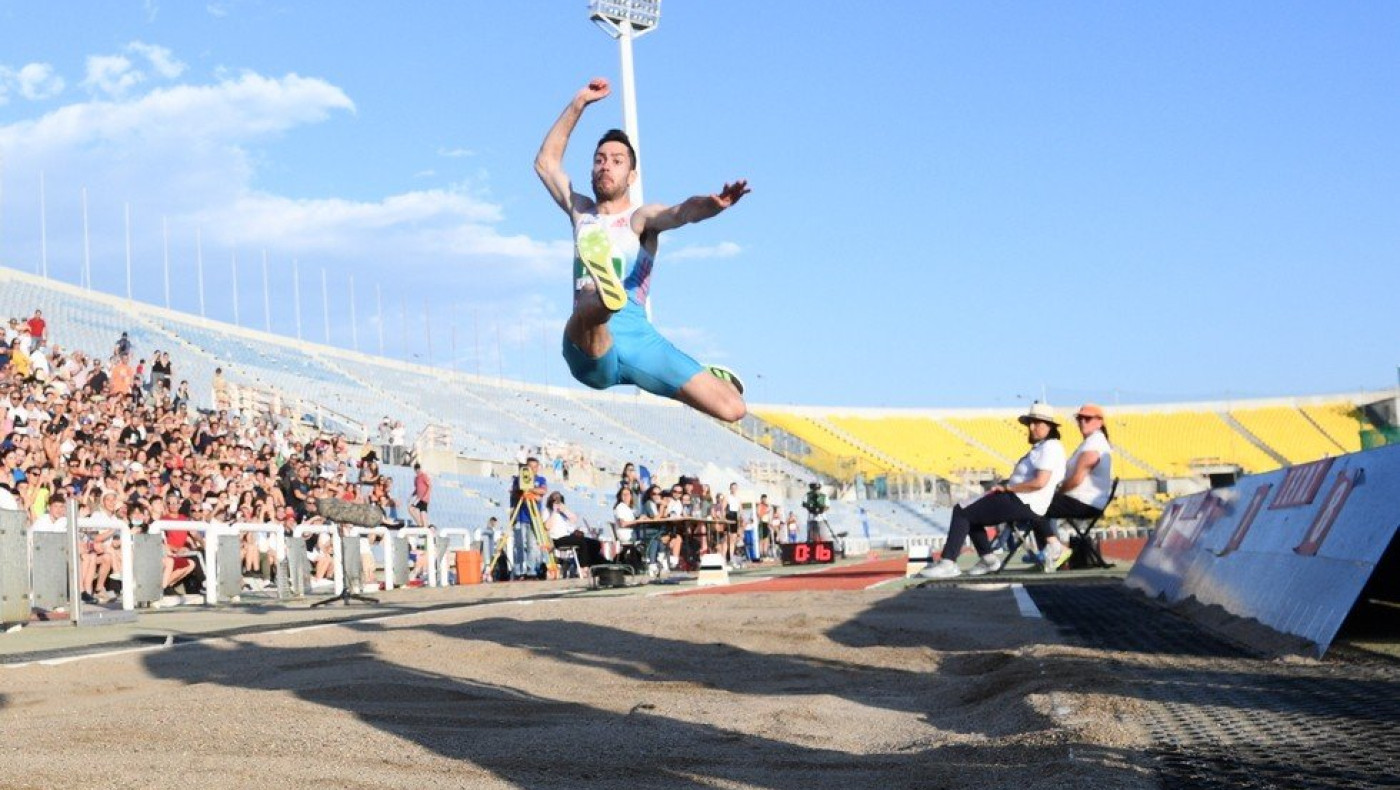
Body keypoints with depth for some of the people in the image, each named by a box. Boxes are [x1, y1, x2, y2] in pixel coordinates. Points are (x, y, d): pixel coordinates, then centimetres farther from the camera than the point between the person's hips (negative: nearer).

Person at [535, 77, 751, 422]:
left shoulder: (641, 218, 12)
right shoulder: (581, 213, 25)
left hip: (636, 335, -1)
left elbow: (679, 213, -11)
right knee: (586, 317, -38)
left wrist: (711, 204, -35)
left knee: (731, 408, -10)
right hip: (590, 350, 1)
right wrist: (579, 103, 21)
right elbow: (546, 162, 28)